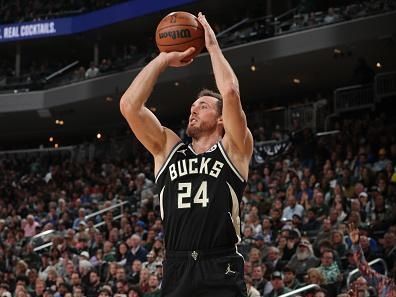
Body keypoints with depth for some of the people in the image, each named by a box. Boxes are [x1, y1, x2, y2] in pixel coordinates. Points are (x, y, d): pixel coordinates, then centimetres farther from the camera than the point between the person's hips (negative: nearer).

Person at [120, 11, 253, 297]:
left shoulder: (233, 149, 7)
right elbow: (129, 105, 6)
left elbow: (231, 93, -9)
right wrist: (164, 59, 11)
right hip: (177, 272, 4)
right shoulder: (168, 148, 17)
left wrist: (213, 46, 4)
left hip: (221, 272, -3)